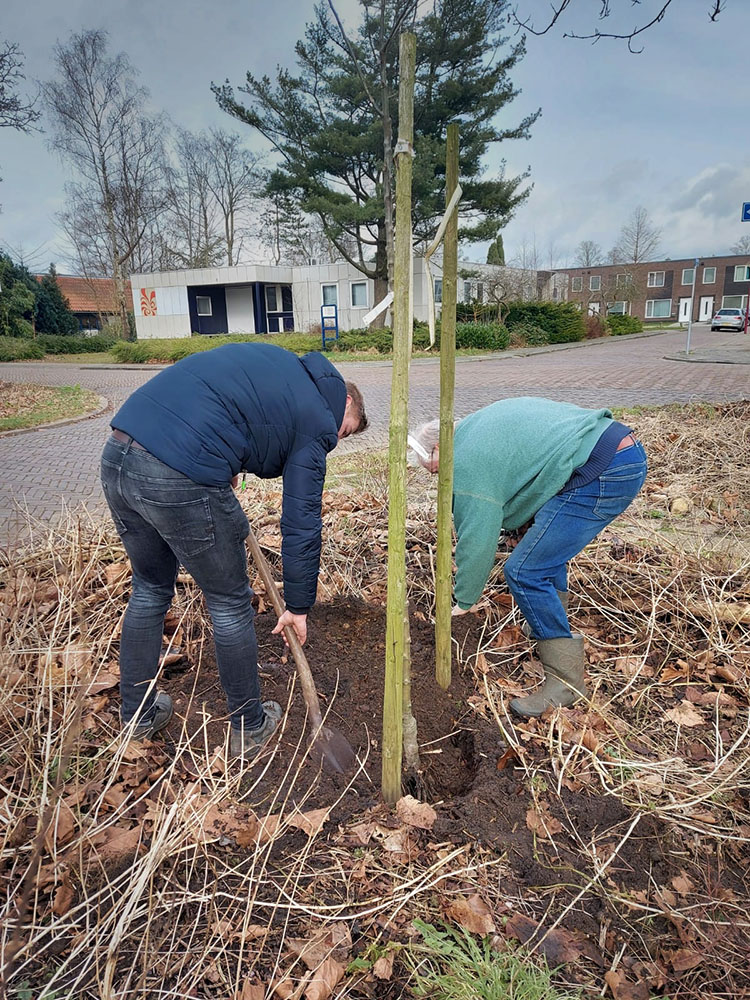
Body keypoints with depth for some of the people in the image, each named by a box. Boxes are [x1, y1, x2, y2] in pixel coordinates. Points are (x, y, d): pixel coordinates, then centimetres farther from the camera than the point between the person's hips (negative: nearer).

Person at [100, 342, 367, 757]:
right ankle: (248, 728, 31)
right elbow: (301, 524, 2)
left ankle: (138, 714, 42)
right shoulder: (318, 422, 4)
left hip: (116, 456, 8)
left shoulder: (277, 360, 25)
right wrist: (299, 605, 12)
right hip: (182, 479, -8)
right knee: (230, 605, 12)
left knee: (150, 590, 25)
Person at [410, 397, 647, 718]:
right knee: (545, 545, 29)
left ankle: (566, 679, 0)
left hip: (603, 474, -11)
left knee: (524, 571, -9)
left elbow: (477, 542, -6)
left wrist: (463, 605, 7)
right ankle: (550, 621, 38)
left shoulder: (465, 465, -8)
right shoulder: (473, 427, 20)